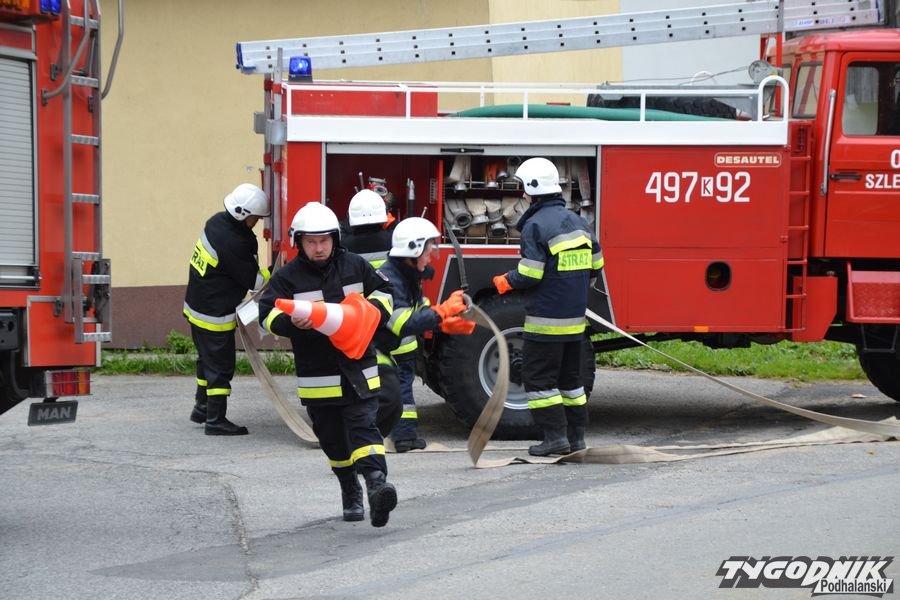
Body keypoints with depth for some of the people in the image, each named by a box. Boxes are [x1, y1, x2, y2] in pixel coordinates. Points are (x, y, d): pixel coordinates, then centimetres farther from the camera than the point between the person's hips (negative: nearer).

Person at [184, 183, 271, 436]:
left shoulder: (218, 221, 0)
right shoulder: (232, 243, -28)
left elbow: (248, 248, 9)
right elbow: (254, 281, -18)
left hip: (196, 306, 10)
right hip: (214, 315, -10)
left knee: (208, 359, 23)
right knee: (221, 365, -1)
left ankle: (201, 408, 35)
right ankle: (215, 420, 4)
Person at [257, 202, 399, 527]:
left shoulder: (355, 266, 3)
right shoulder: (288, 277, -4)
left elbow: (384, 290, 13)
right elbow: (268, 313, -8)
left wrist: (372, 309, -9)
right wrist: (292, 321, -29)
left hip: (358, 367, 0)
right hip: (317, 374, 0)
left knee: (363, 425, -14)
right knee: (332, 436, 10)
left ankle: (377, 482, -29)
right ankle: (350, 493, 25)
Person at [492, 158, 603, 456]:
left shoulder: (536, 225, -15)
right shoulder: (577, 221, 10)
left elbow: (529, 274, -19)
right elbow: (595, 265, 14)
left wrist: (505, 281, 0)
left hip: (546, 317, -8)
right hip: (575, 316, 8)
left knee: (538, 378, 0)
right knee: (570, 377, 15)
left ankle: (555, 435, -4)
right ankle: (576, 436, 16)